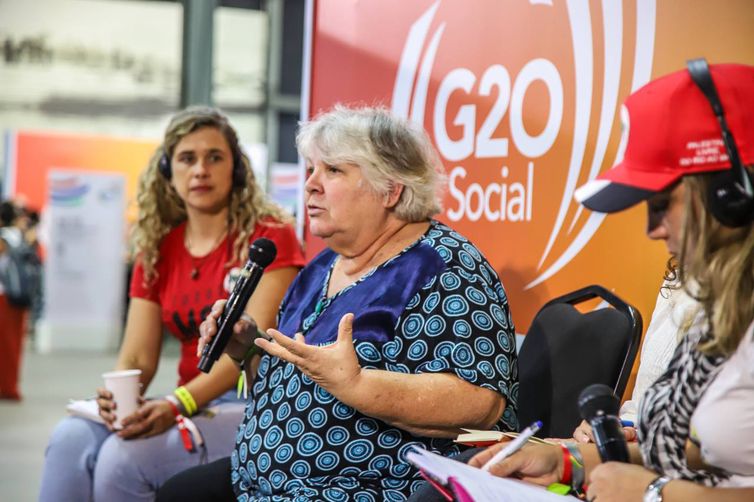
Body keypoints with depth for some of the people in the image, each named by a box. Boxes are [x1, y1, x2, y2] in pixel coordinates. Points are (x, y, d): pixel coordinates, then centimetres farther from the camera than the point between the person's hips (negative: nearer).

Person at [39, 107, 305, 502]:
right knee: (71, 437, -21)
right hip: (190, 406, 6)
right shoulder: (157, 250, 13)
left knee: (125, 455, -28)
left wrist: (178, 404, -28)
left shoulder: (268, 237, -4)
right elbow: (138, 356, 7)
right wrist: (117, 396, -17)